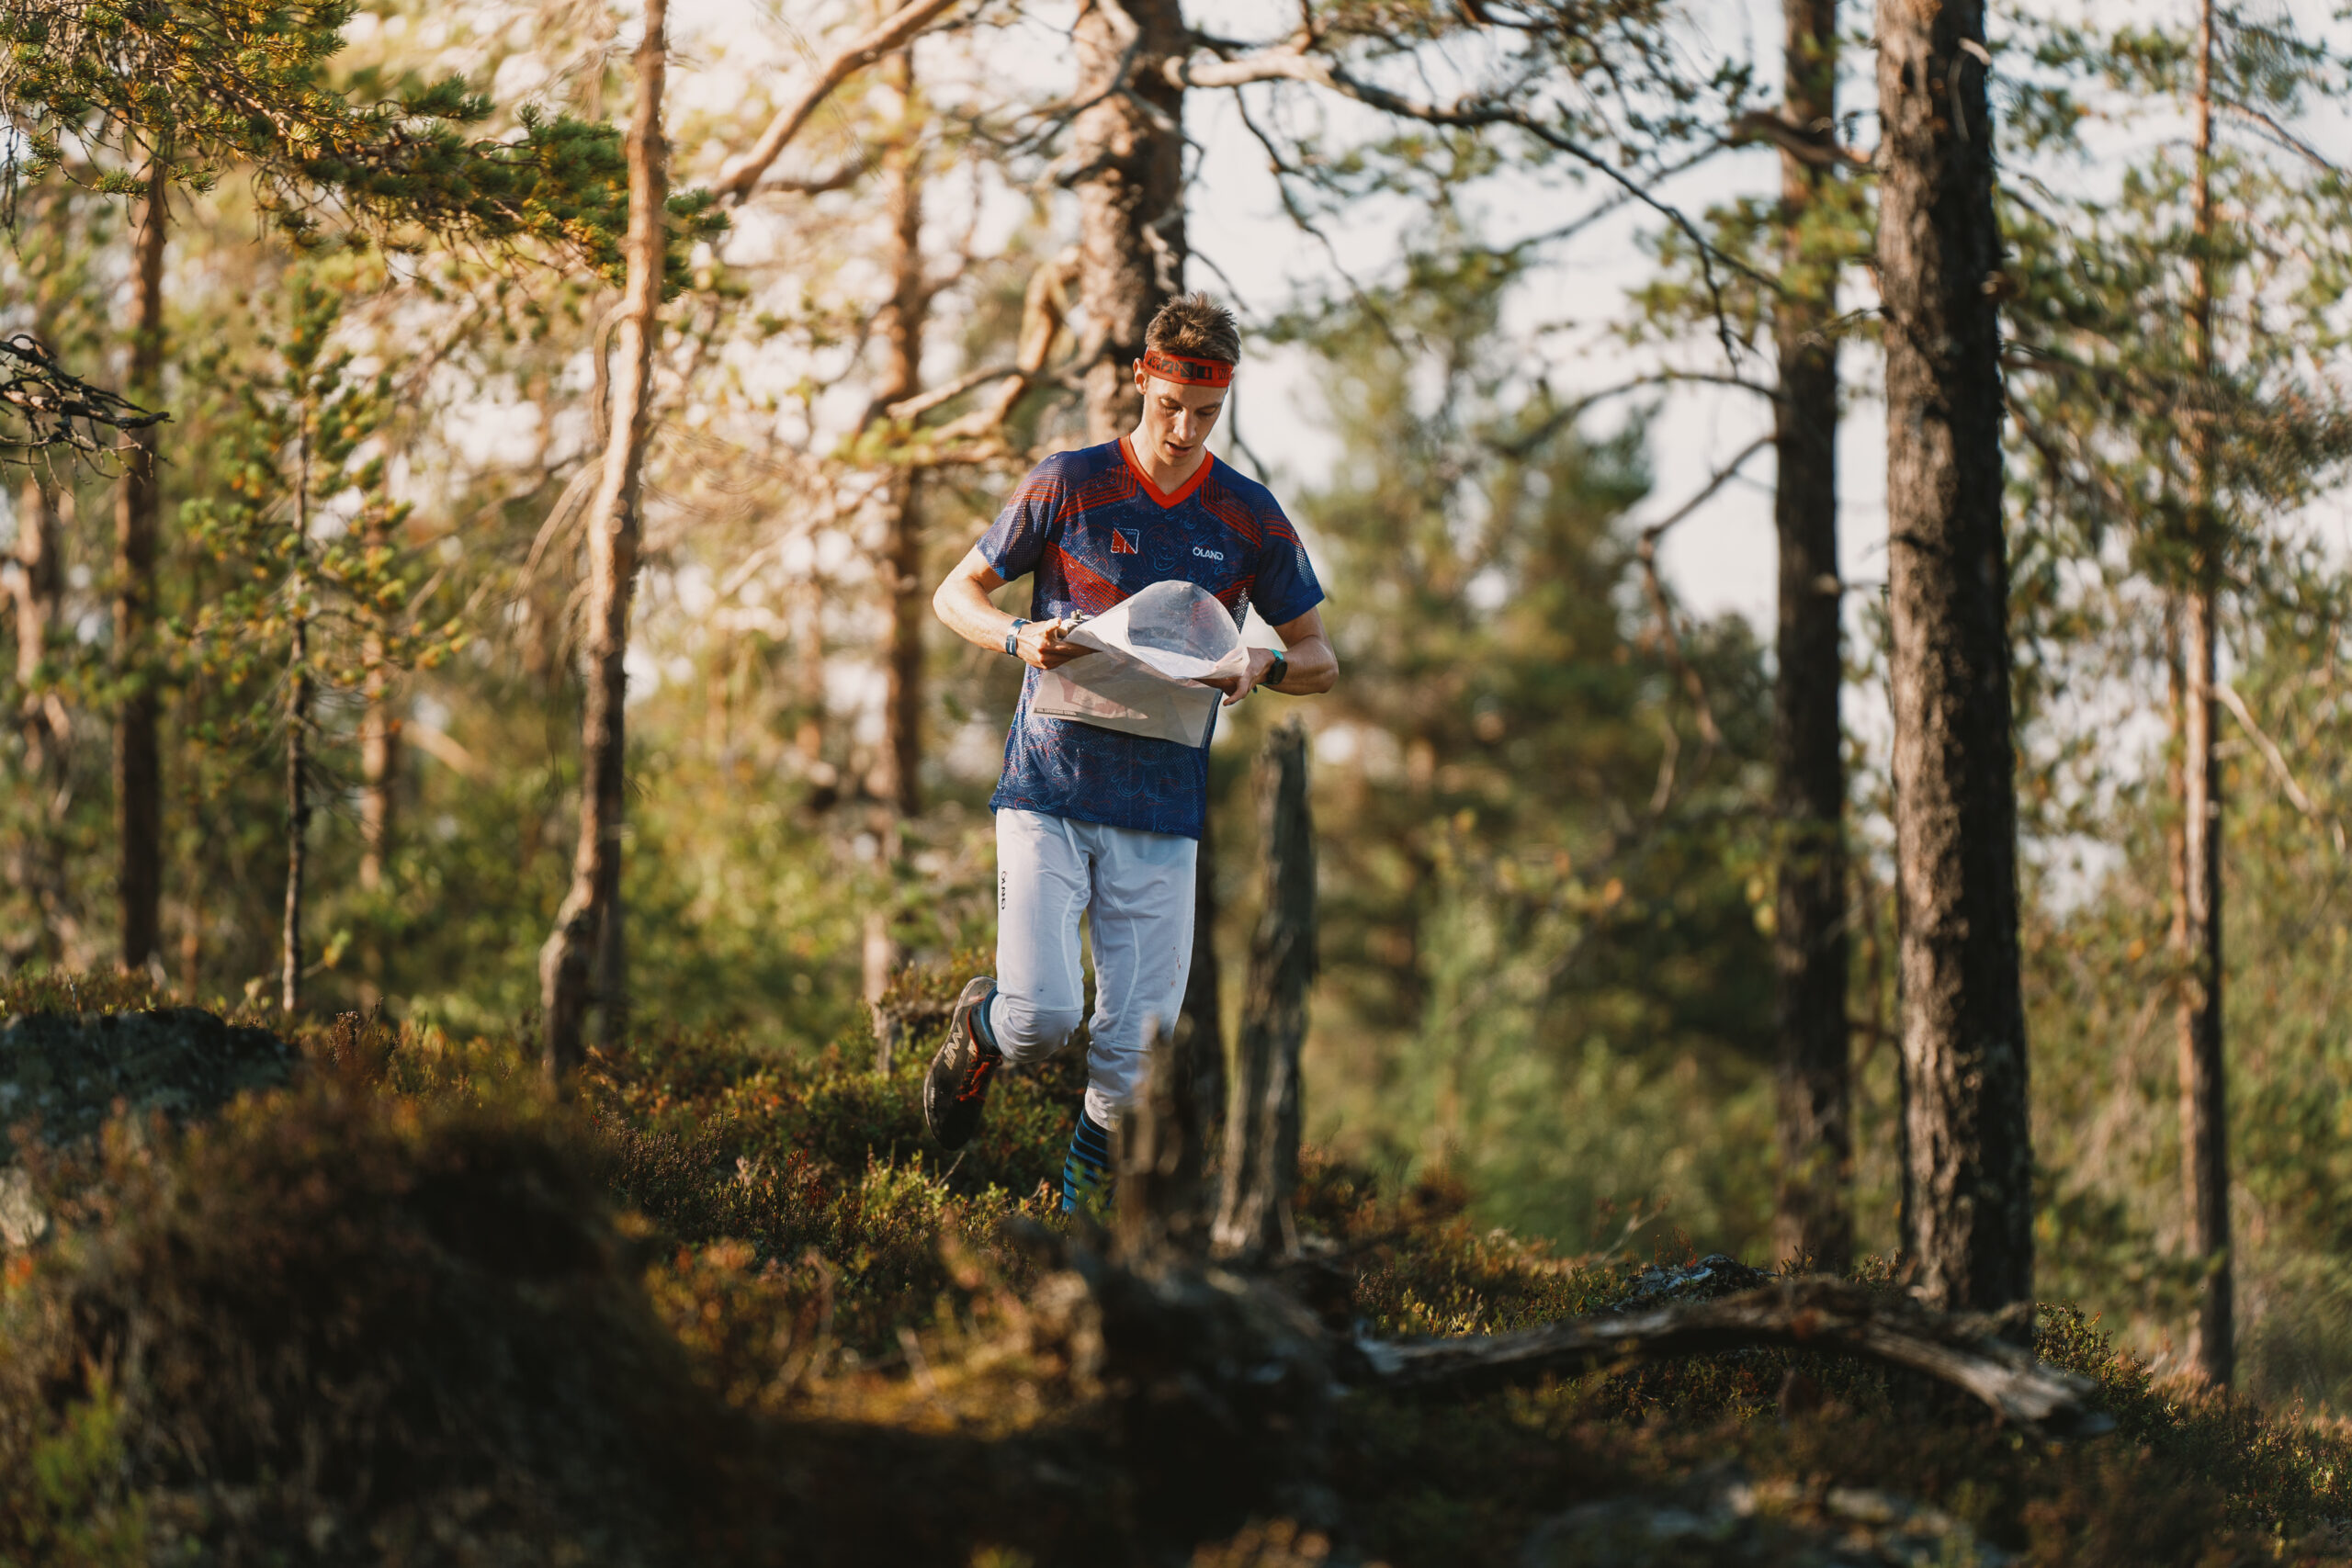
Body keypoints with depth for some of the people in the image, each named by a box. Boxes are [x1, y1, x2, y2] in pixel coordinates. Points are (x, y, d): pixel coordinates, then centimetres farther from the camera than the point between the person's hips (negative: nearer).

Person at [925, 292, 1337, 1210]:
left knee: (1136, 1052, -4)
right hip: (1049, 791, -2)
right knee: (1043, 1016, -16)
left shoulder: (1250, 518, 6)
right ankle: (980, 1029, 20)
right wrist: (1019, 639, -15)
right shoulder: (1068, 486, 0)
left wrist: (1266, 667, -11)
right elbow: (954, 594, 8)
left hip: (1162, 816, 2)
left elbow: (1320, 659, 13)